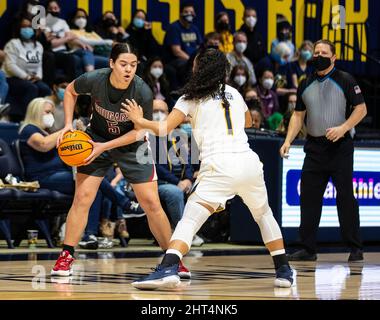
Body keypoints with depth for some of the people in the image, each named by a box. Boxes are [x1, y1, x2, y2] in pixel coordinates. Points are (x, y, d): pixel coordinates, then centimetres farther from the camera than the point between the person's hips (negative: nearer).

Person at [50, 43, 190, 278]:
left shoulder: (143, 92, -27)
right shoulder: (94, 80, -23)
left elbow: (140, 131, -16)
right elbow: (71, 91, 0)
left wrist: (104, 146, -21)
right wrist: (68, 124, -9)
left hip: (132, 145, -1)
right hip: (97, 139, 1)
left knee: (152, 203, -5)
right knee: (82, 198, -9)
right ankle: (66, 258, 0)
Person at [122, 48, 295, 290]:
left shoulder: (191, 98, 8)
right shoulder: (234, 93, 21)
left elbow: (164, 129, 1)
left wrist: (140, 121, 17)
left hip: (218, 164, -4)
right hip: (248, 161, 4)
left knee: (189, 220, -8)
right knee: (263, 214, 27)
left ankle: (168, 268, -30)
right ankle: (284, 271, 27)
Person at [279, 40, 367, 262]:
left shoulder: (345, 81, -2)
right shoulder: (306, 85, 13)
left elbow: (361, 108, -5)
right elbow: (298, 115, 17)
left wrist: (342, 128, -17)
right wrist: (288, 141, 5)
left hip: (340, 146, -5)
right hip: (314, 147, 5)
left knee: (345, 197, -5)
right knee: (308, 197, 2)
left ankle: (355, 249, 1)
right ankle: (308, 249, 9)